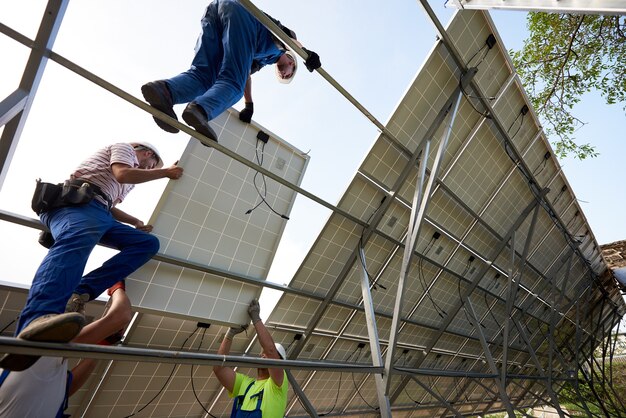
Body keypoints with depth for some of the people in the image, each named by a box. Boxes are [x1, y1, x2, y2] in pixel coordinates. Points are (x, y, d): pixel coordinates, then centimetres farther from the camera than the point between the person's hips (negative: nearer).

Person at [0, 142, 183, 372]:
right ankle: (37, 319, -66)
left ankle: (80, 293, -29)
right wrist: (165, 171, 2)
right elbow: (122, 174, -7)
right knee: (78, 241, -40)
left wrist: (137, 222, 28)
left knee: (148, 242, -9)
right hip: (78, 200, -8)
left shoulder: (130, 177, 39)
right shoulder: (124, 147, 14)